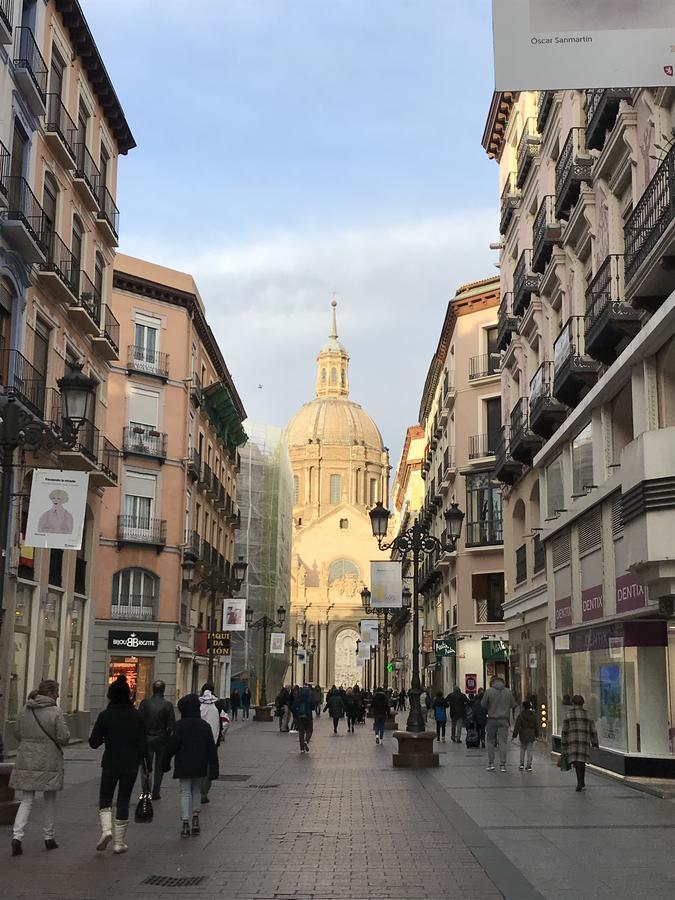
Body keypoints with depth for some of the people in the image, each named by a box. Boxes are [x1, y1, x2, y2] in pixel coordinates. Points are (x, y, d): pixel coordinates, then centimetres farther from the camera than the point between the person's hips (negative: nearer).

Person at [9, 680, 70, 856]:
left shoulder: (25, 710, 3)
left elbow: (18, 734, 9)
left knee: (26, 800, 8)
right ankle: (49, 837, 21)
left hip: (26, 762, 4)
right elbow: (63, 737, -14)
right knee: (50, 799, 13)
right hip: (49, 762, -4)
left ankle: (17, 835, -10)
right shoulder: (55, 712, -13)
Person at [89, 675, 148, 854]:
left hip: (110, 764, -1)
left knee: (105, 798, 15)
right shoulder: (137, 716, -3)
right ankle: (119, 842, 11)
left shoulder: (105, 716, -9)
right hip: (131, 765, 1)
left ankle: (106, 829, -9)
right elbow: (143, 743, -1)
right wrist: (148, 765, 6)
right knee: (123, 801, 9)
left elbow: (93, 742, -6)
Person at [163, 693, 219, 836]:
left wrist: (166, 762, 3)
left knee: (185, 793, 3)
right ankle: (195, 820, 16)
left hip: (183, 766, -3)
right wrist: (213, 770, 4)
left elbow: (172, 746, -10)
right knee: (196, 791, 19)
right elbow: (212, 749, 1)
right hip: (200, 767, 3)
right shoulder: (205, 726, 1)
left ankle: (185, 823, -6)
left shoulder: (180, 725, -11)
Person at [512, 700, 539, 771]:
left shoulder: (520, 715, -7)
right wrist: (536, 735, 16)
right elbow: (536, 726, 6)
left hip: (523, 735, -1)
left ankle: (522, 764, 8)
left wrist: (515, 735, -4)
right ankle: (529, 766, 0)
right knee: (529, 750, 3)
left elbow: (517, 726, -8)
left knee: (522, 749, 14)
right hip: (531, 735, 1)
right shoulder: (533, 715, 1)